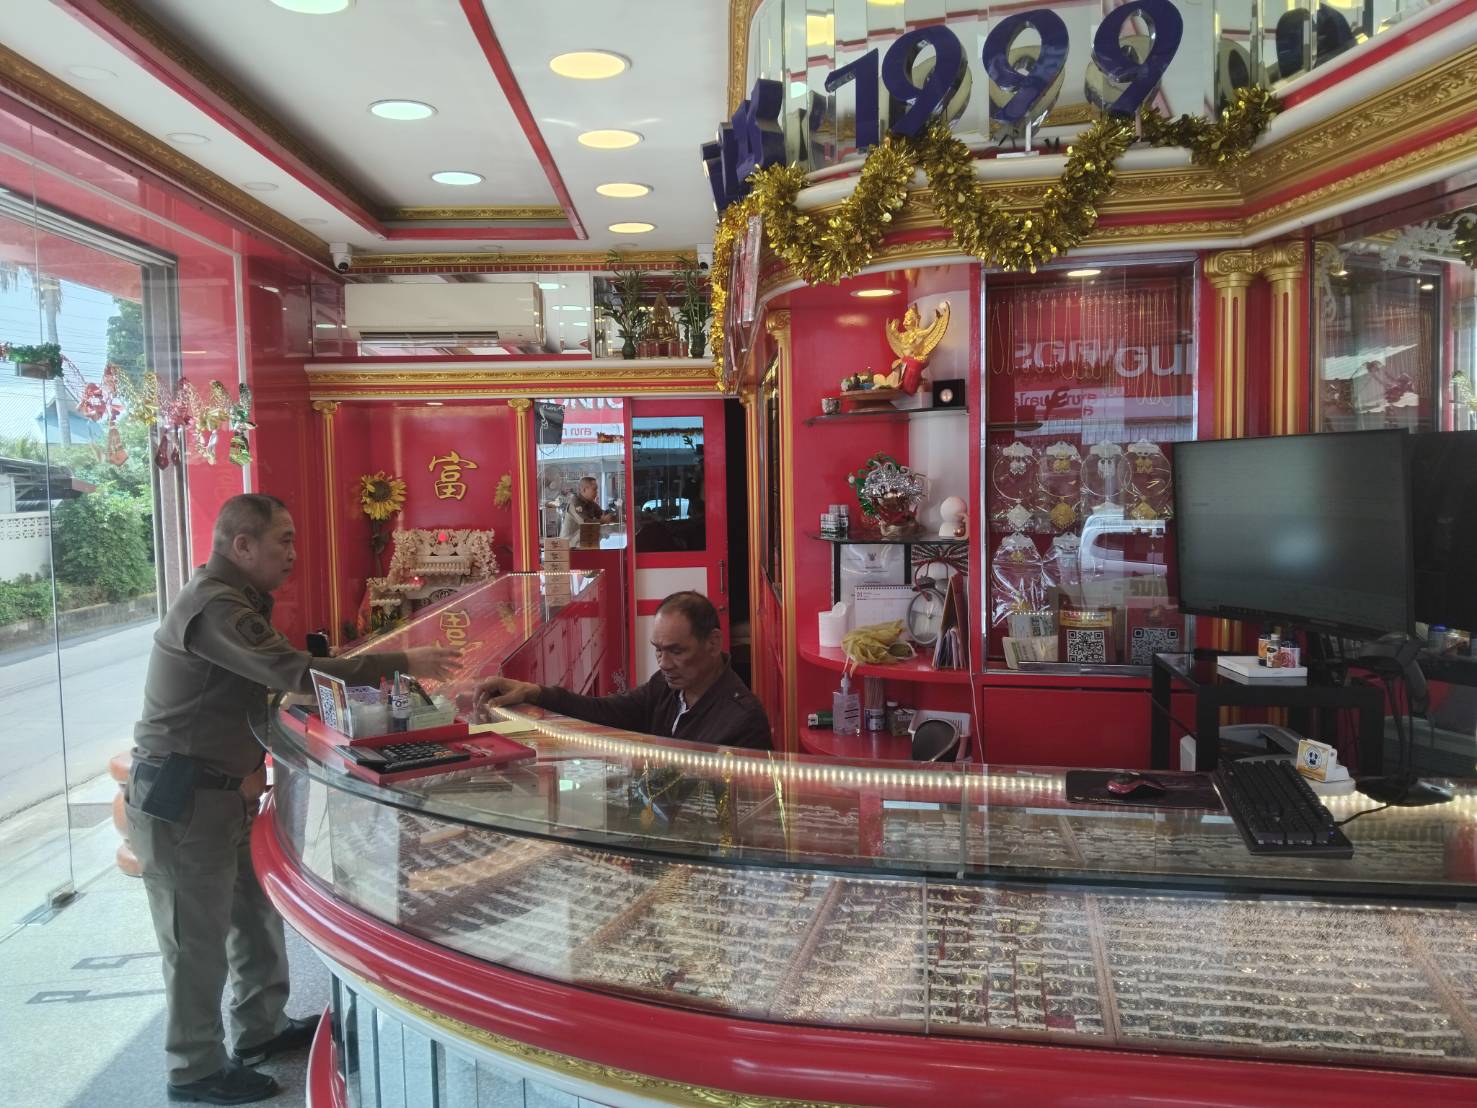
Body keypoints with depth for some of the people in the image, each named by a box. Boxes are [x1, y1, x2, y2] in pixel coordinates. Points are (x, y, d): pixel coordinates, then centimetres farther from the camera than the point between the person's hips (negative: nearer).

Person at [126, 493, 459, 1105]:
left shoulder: (233, 600, 11)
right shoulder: (214, 608, -24)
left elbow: (274, 675, 12)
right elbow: (298, 674, -32)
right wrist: (400, 663, -29)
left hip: (219, 789, 10)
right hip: (180, 798, -10)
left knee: (256, 911, 18)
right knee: (199, 937, 3)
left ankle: (262, 1027, 34)